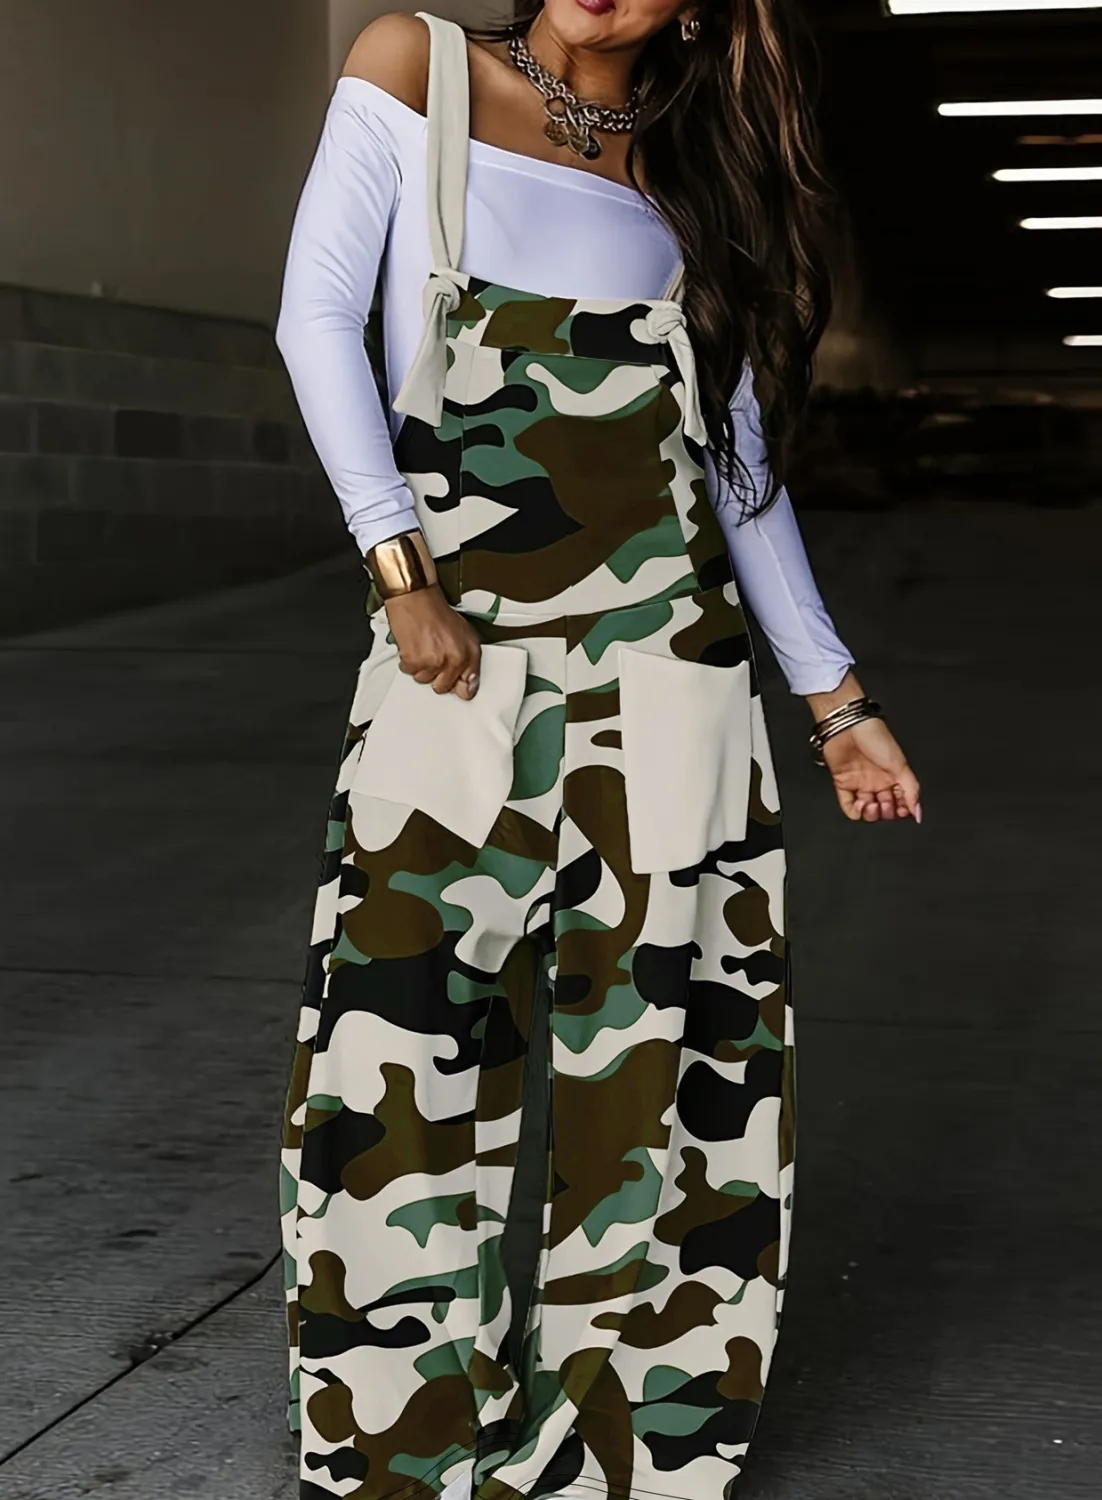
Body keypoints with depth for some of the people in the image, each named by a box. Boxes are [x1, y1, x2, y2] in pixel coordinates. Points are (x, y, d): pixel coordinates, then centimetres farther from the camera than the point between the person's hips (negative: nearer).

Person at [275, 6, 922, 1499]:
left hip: (662, 653, 2)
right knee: (411, 1046, -2)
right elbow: (319, 321, -2)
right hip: (461, 649, -2)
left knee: (648, 1043, 3)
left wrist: (835, 698, 13)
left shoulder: (694, 169, 11)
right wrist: (398, 573, -10)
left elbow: (740, 460, 13)